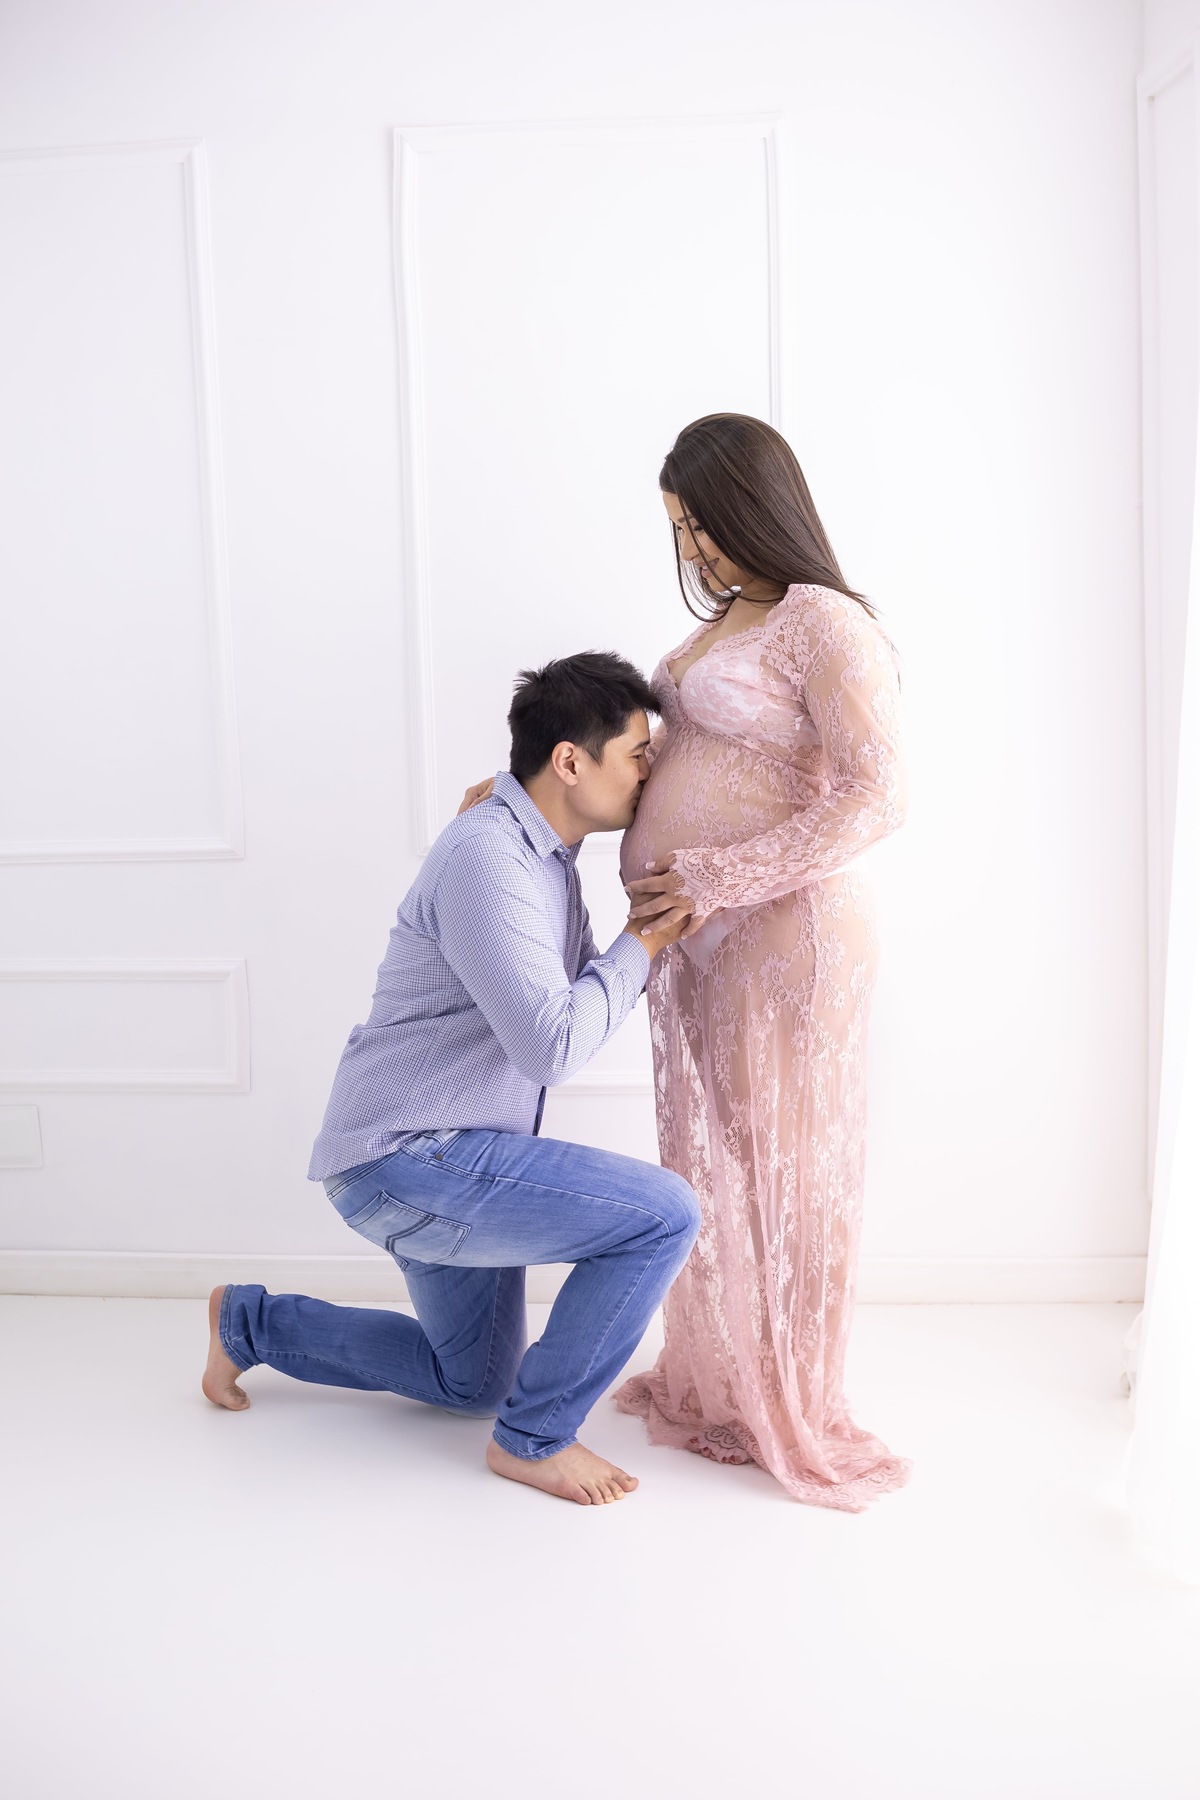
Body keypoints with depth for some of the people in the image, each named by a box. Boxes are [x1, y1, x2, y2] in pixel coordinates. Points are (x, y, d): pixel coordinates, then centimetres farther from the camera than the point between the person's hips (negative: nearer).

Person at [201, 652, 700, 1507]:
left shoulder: (545, 857, 9)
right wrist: (639, 945, -15)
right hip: (407, 1158, -10)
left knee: (472, 1384, 25)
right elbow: (551, 1048, -28)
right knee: (664, 1214, -19)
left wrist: (652, 943, -1)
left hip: (443, 1158, 10)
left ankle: (252, 1322, 34)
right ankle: (536, 1438, -3)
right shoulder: (487, 857, -23)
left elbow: (578, 1010, 14)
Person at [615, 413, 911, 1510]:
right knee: (708, 1160, 16)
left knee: (779, 1170, 4)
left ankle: (788, 1418, 22)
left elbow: (876, 799, -22)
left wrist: (720, 883, -22)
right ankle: (713, 1384, 33)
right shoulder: (727, 620, 14)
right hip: (697, 937, 8)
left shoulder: (825, 625, -14)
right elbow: (673, 753, 23)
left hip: (779, 936, -8)